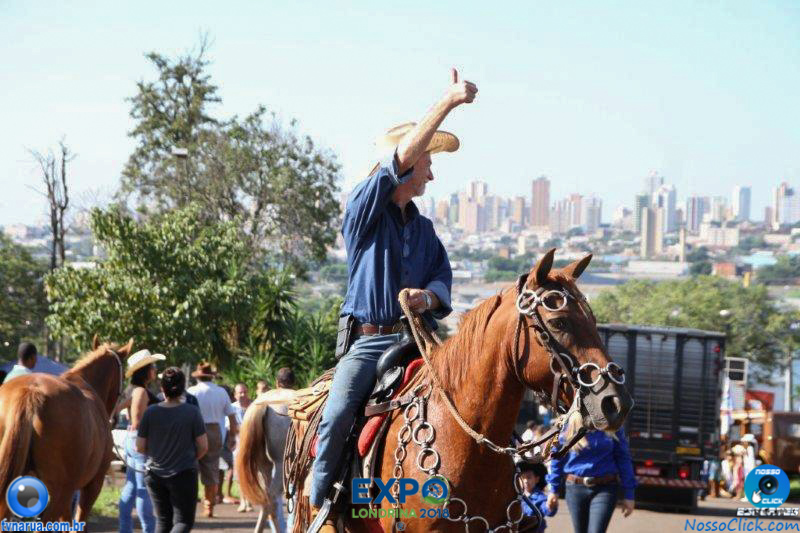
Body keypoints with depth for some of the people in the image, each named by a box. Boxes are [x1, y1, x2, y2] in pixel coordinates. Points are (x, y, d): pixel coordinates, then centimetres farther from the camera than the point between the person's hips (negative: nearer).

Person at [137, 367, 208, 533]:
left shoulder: (151, 412, -6)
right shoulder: (192, 412, -10)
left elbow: (140, 447, -2)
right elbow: (203, 447, -7)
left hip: (155, 474, 3)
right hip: (184, 474, -2)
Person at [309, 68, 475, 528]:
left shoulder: (425, 228, 19)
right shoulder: (365, 209, 2)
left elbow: (443, 278, 9)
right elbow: (401, 158, -11)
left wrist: (429, 296, -18)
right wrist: (448, 102, -17)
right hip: (369, 340, -4)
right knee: (337, 417, -24)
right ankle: (320, 509, -7)